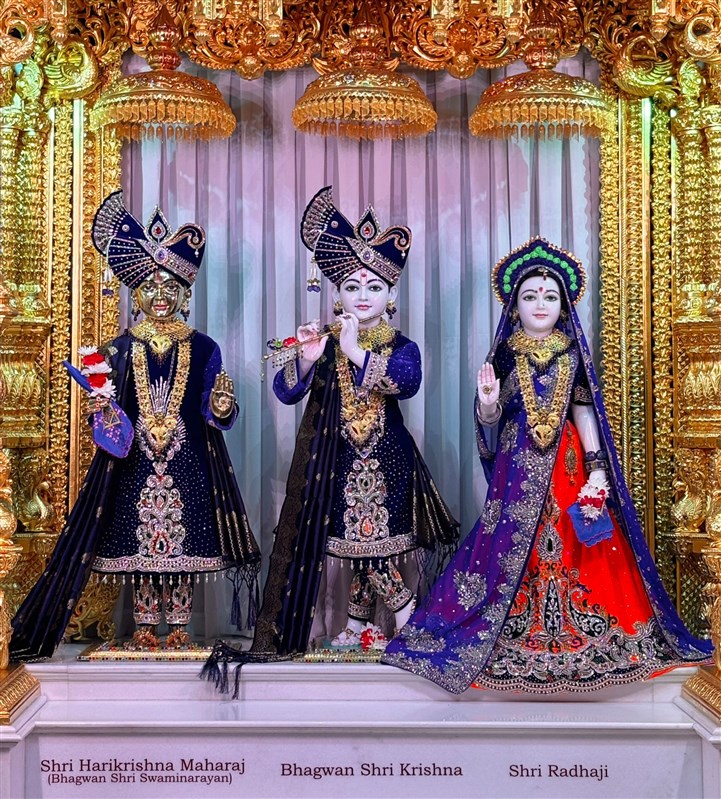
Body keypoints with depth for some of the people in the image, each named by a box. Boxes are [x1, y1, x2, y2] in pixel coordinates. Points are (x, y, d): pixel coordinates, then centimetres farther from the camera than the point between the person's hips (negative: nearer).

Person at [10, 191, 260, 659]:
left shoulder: (202, 348, 3)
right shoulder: (123, 348, 5)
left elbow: (217, 413, 1)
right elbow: (109, 411, 5)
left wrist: (222, 407, -20)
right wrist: (102, 400, -16)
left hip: (187, 464, -1)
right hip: (135, 466, 1)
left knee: (183, 547, 2)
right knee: (139, 544, 4)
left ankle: (179, 629, 14)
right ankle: (145, 629, 17)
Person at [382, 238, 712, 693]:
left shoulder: (574, 354, 6)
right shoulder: (504, 355, 4)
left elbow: (586, 413, 2)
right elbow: (490, 423, 3)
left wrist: (597, 471, -5)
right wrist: (488, 403, -20)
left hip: (565, 466, 1)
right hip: (518, 468, -1)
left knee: (570, 549, -1)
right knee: (515, 547, -2)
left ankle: (571, 633, 11)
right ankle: (517, 634, 7)